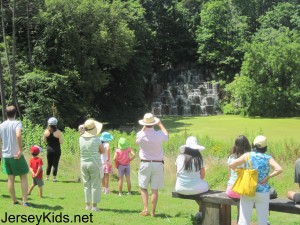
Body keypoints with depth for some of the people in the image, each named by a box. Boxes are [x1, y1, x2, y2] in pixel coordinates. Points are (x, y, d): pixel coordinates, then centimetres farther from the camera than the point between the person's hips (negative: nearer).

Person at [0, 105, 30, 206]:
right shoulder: (17, 123, -10)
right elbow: (18, 135, -29)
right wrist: (21, 150, -22)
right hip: (16, 155, -5)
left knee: (10, 178, 12)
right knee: (23, 177, 6)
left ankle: (14, 201, 17)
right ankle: (24, 201, 0)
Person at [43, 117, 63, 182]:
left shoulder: (46, 131, -5)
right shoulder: (58, 132, -14)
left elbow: (44, 140, 5)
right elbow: (61, 142, -12)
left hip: (49, 149, 3)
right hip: (56, 150, -3)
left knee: (49, 164, 16)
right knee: (55, 164, 4)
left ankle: (47, 177, 21)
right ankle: (54, 178, 5)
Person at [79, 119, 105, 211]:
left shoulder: (81, 138, -2)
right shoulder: (96, 139, -13)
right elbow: (103, 151, -2)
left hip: (84, 164, 4)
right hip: (95, 164, -4)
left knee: (86, 185, 13)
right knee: (95, 186, 2)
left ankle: (88, 205, 16)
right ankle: (94, 206, 3)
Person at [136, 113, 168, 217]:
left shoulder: (141, 135, -11)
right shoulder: (159, 135, -11)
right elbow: (166, 135, 14)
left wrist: (144, 127, 23)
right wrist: (160, 124, 26)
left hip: (145, 164, 0)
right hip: (158, 164, 0)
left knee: (143, 188, 12)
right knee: (155, 189, 4)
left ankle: (145, 209, 2)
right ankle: (153, 212, 7)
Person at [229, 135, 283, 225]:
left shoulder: (248, 155, -1)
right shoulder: (268, 158, -2)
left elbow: (231, 165, -4)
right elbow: (279, 169, -17)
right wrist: (268, 177, -8)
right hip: (263, 192, 0)